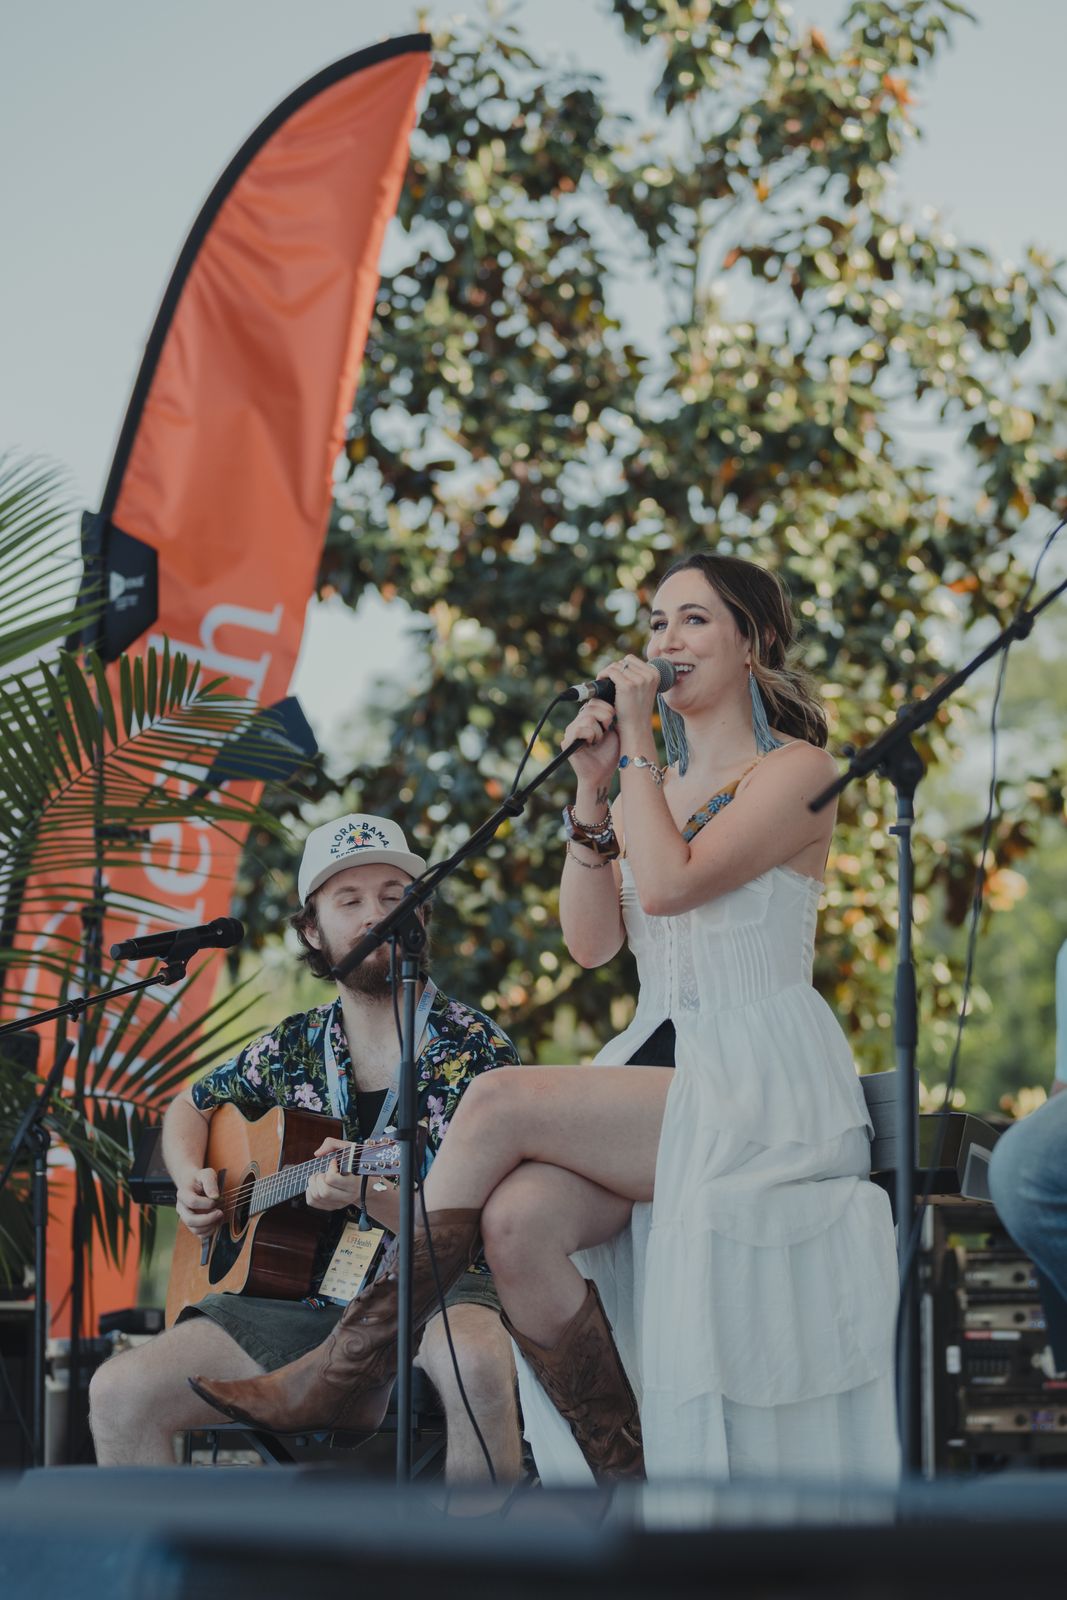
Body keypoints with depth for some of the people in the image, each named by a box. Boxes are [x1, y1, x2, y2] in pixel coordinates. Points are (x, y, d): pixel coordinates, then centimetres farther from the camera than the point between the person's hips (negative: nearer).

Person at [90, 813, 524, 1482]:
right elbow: (190, 1107, 32)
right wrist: (193, 1180, 11)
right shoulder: (294, 1048, 12)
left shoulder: (475, 1048, 0)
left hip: (431, 1296, -4)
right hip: (294, 1297, 4)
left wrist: (367, 1194, -23)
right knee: (121, 1392, -18)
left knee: (476, 1364, -41)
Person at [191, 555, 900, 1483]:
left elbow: (670, 882, -16)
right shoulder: (656, 784, 21)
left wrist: (637, 748, -7)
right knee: (517, 1220, -24)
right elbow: (591, 941, 9)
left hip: (761, 1087, -6)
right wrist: (591, 792, 1)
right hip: (659, 1073, 6)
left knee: (499, 1103, -25)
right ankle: (627, 1478, -16)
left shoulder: (793, 771, -1)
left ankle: (355, 1360, -15)